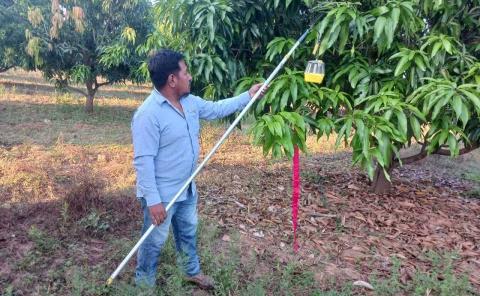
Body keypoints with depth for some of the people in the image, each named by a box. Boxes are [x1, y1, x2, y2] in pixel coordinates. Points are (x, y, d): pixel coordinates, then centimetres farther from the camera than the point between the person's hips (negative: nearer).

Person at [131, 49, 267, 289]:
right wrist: (153, 200, -26)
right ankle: (143, 285, 33)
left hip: (186, 189, 8)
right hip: (162, 194, -8)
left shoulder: (189, 101, 0)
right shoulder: (148, 114, -26)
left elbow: (216, 109, 17)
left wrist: (248, 96, 15)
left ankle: (192, 272, 49)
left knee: (188, 233, 26)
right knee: (154, 242, 11)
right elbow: (143, 161, -26)